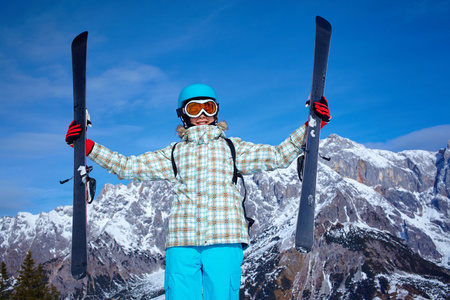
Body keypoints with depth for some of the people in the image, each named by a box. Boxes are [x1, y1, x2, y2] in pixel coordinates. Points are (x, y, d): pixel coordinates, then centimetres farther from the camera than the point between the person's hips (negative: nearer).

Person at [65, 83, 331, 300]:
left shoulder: (232, 148, 18)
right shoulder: (173, 154, 21)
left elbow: (278, 156, 14)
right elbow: (127, 167, 22)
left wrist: (311, 127, 5)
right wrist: (88, 147, 16)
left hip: (224, 240, -1)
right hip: (182, 242, 2)